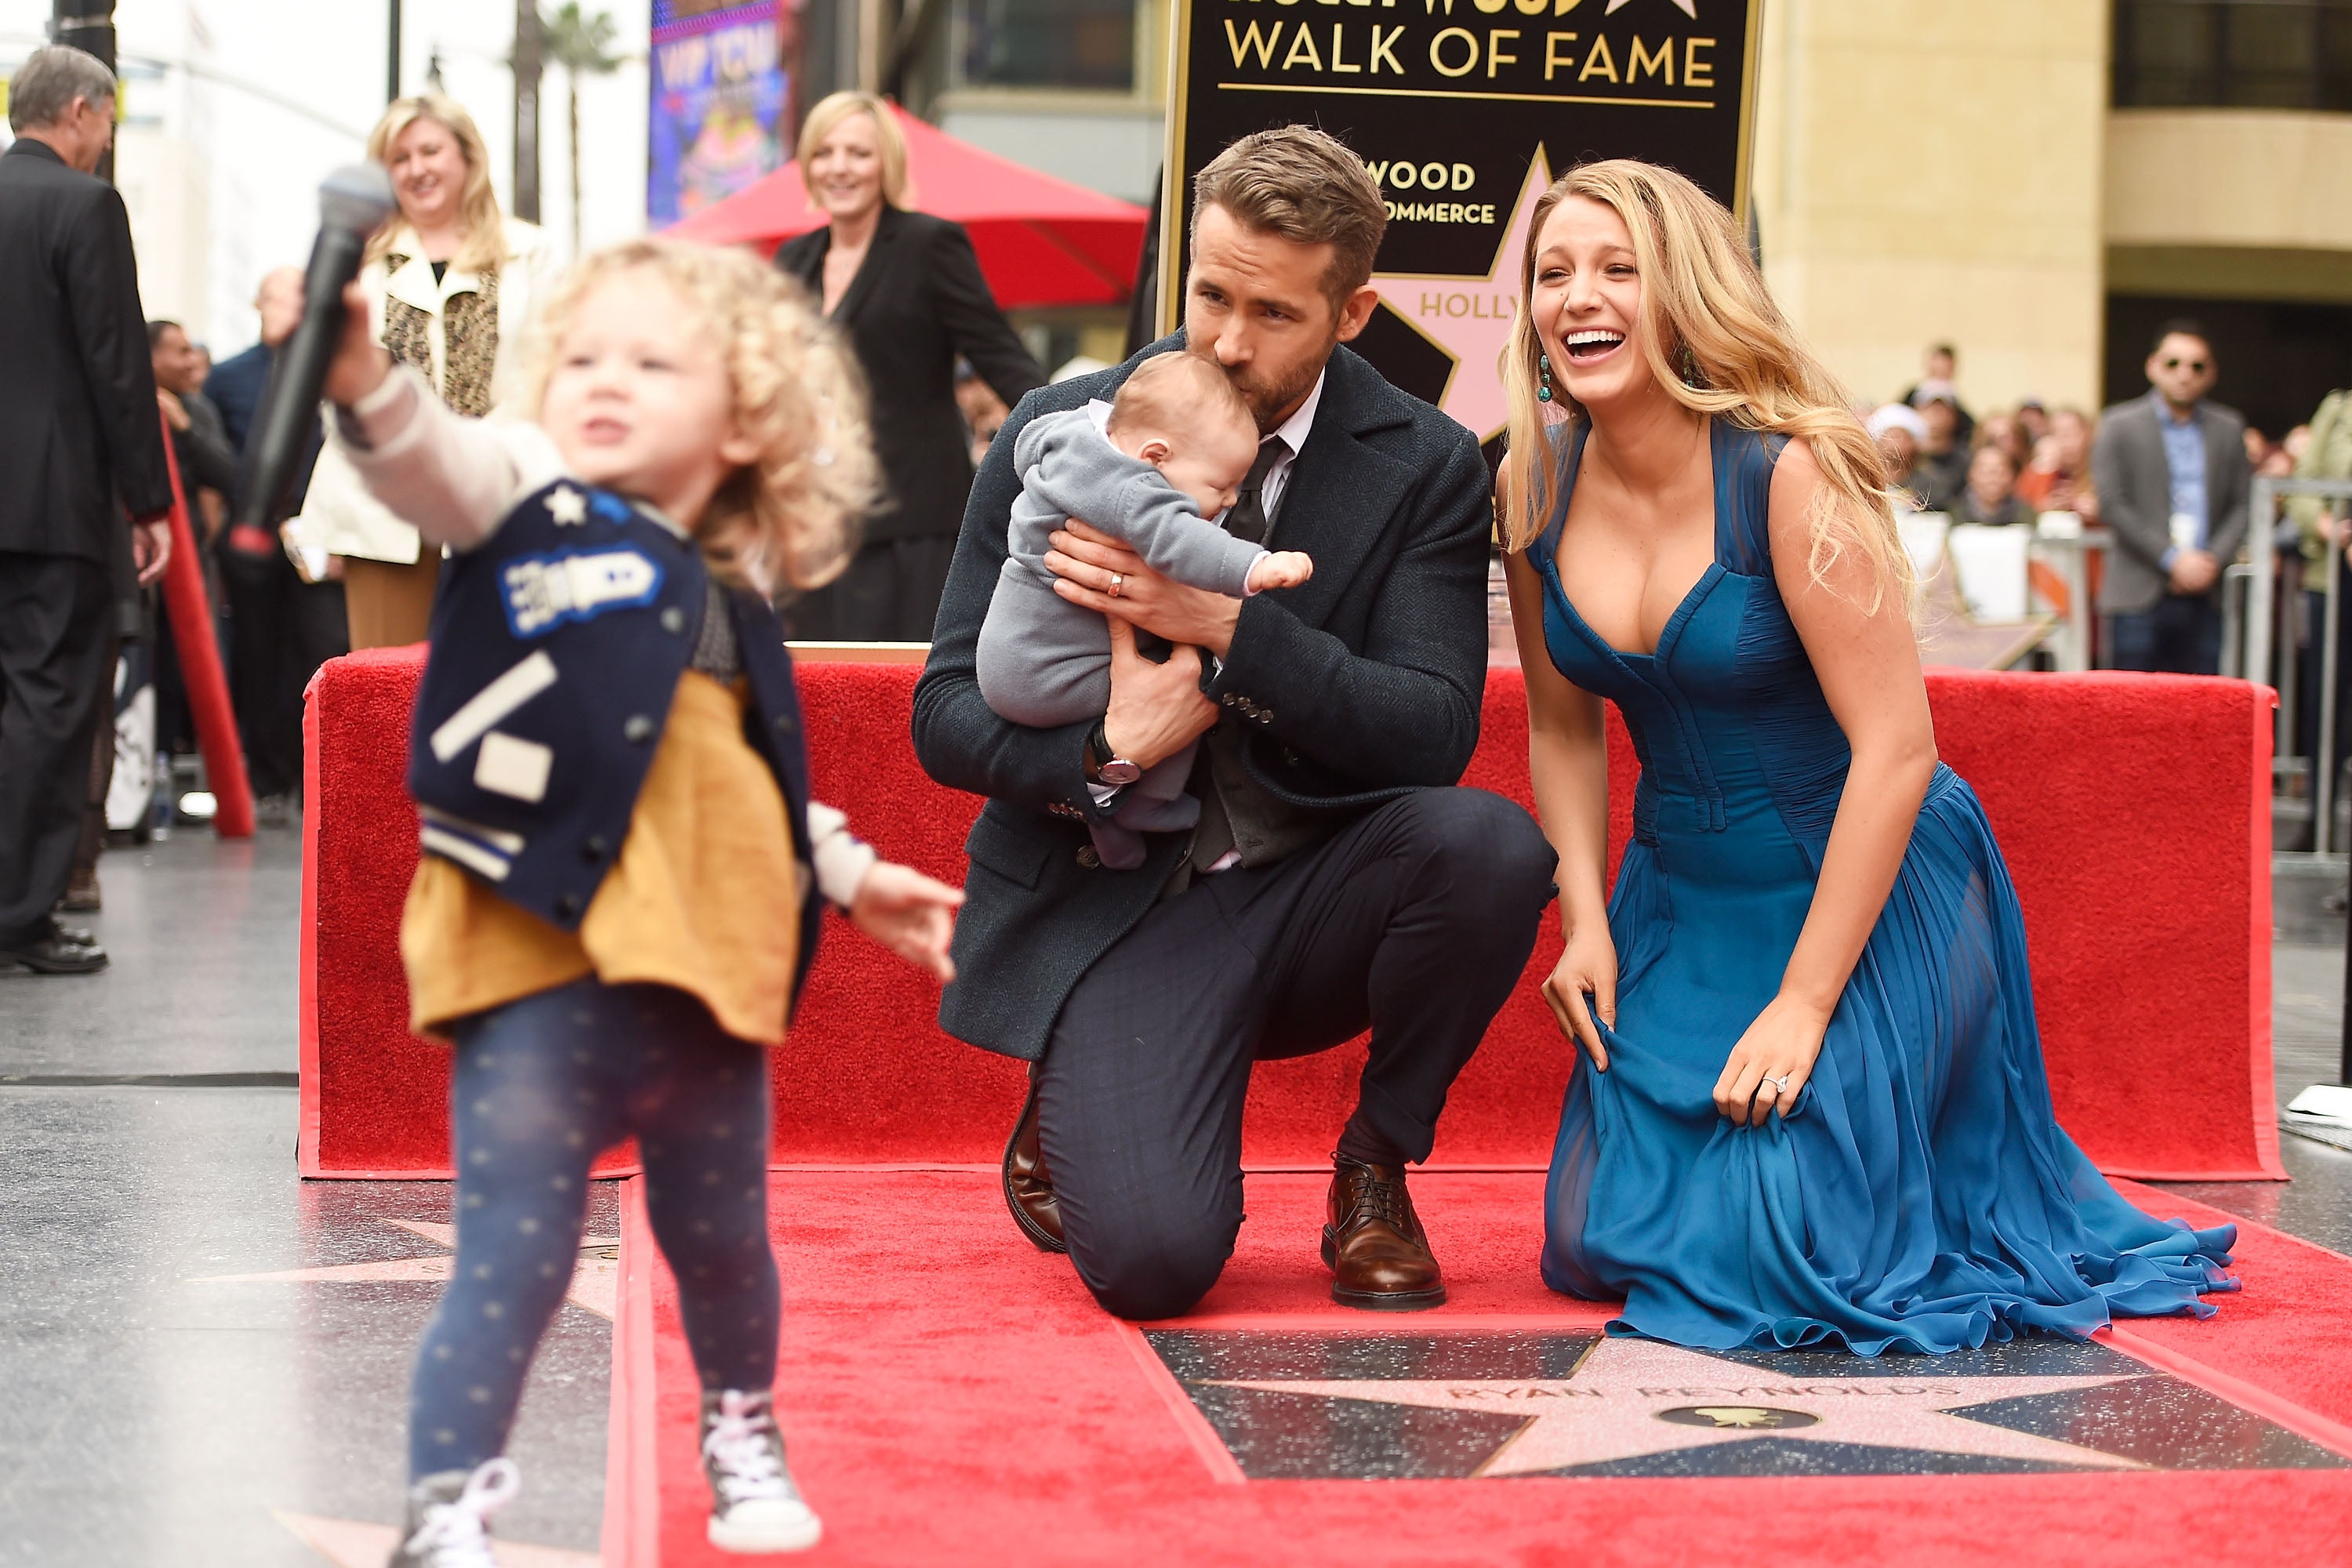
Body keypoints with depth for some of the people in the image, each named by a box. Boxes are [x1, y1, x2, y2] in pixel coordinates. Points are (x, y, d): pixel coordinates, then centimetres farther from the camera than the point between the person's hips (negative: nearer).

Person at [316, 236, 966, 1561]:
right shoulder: (530, 502, -2)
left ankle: (742, 1428, 45)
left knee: (722, 1241, 19)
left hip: (708, 980, 5)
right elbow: (432, 458, -25)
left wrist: (851, 874, 27)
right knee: (516, 1256, -11)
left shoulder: (731, 603, 13)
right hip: (548, 974, -5)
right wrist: (363, 373, -44)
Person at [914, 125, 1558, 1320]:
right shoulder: (1055, 436, -2)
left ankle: (1375, 1168, -3)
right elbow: (948, 715, -1)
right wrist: (1106, 752, -22)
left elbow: (1434, 734, -13)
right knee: (1151, 1257, -24)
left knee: (1489, 843, -32)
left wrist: (1225, 621, -24)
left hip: (1321, 900, 2)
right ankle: (1069, 1117, 16)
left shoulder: (1424, 468, -3)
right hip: (1117, 899, -2)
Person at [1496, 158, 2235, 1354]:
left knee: (1773, 1252, -13)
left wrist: (1803, 1002, -22)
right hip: (1682, 898, 6)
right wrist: (1584, 921, -5)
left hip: (1865, 895, -5)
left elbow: (1895, 748, -22)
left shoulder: (1788, 473, -22)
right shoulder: (1534, 489, -5)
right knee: (1599, 1245, 1)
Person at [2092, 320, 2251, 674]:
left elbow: (2243, 505, 11)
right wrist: (2172, 560, -11)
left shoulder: (2229, 428, 13)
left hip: (2205, 599, 3)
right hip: (2141, 597, -3)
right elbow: (2111, 505, -5)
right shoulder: (2119, 424, 2)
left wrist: (2213, 561, -6)